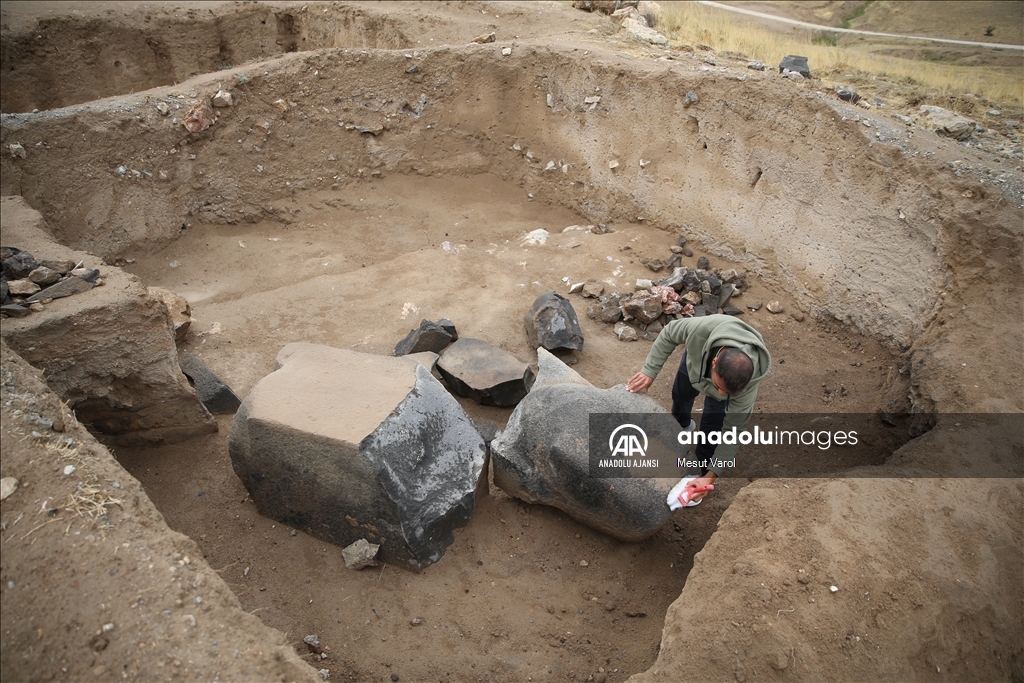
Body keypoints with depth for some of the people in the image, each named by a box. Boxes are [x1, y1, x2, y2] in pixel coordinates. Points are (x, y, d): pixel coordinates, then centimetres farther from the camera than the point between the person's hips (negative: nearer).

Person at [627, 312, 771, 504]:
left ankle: (701, 469, 23)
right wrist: (649, 371, -30)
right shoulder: (703, 329, -50)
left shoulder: (746, 384, -44)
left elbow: (733, 431, -32)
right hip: (696, 358, 3)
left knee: (712, 427, -5)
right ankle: (682, 425, 61)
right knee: (680, 395, 26)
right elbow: (669, 334, -26)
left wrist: (711, 476, -34)